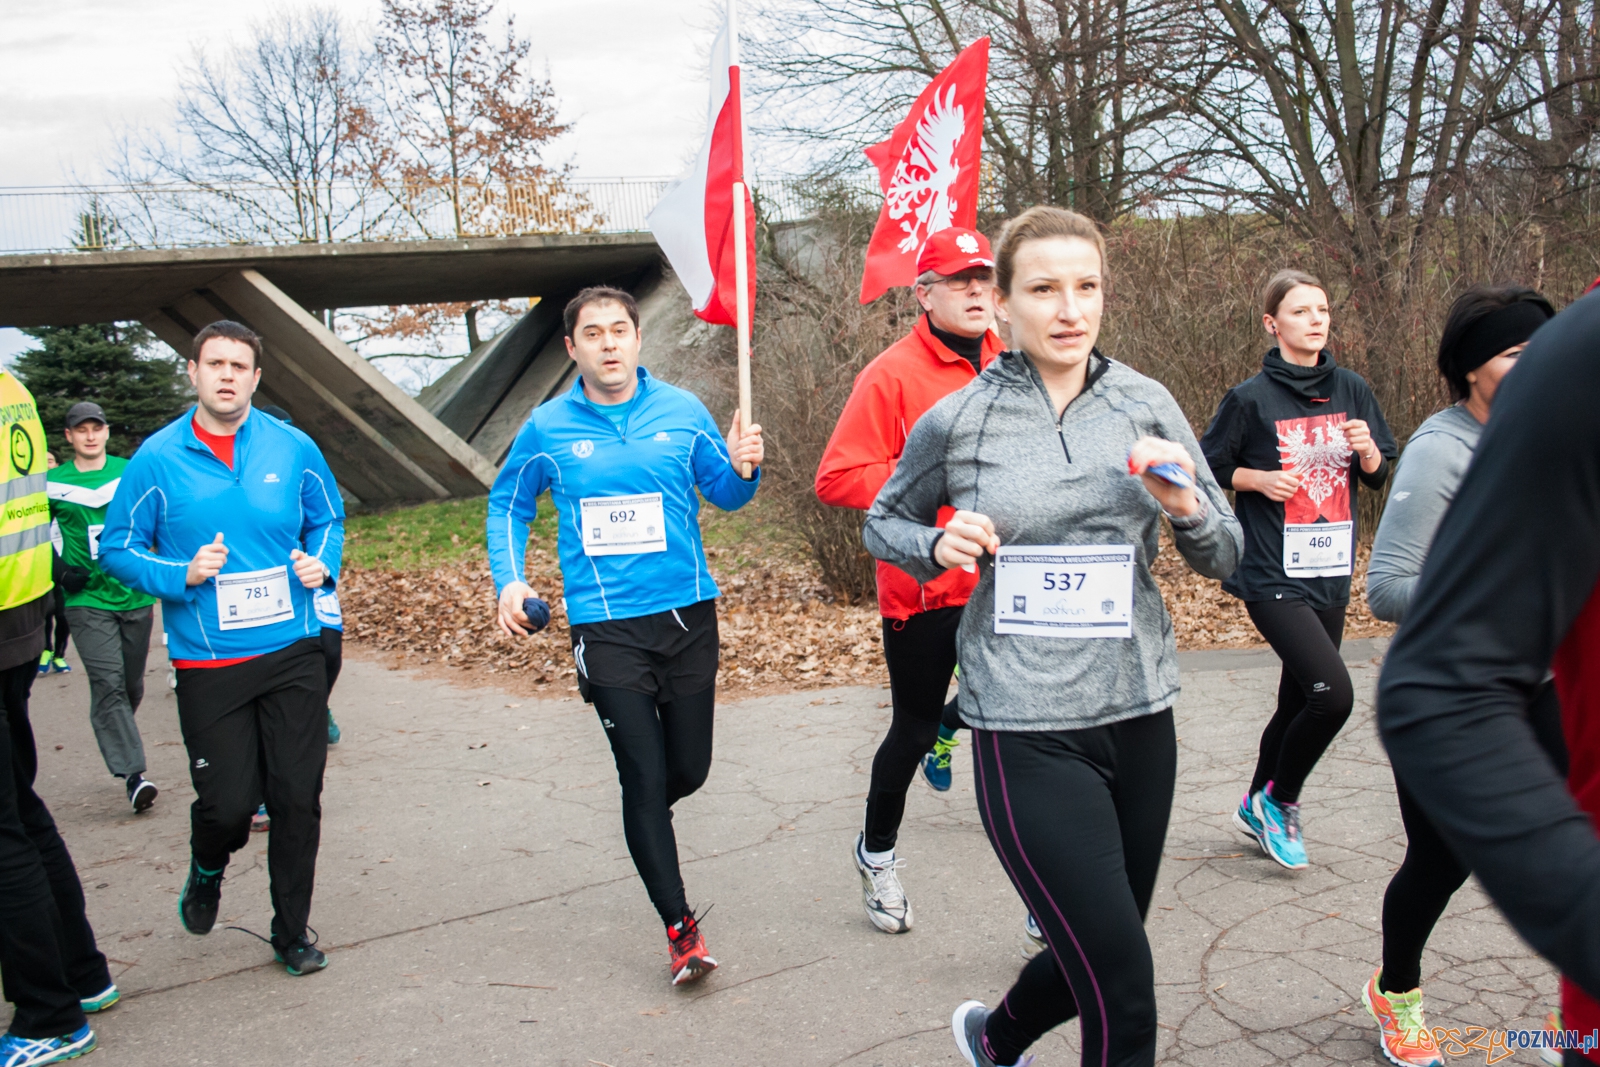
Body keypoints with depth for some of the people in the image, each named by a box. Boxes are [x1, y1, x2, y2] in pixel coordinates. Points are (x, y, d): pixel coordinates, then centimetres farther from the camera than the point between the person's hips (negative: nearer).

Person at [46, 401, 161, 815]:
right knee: (108, 684, -12)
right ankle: (132, 773, -13)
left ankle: (118, 742, 36)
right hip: (87, 600, -2)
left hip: (135, 596, 2)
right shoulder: (53, 482, 2)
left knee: (132, 684, 11)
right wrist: (59, 570, -2)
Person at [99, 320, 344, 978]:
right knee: (228, 803, -2)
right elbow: (116, 548, 3)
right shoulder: (158, 459, -4)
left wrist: (321, 562, -3)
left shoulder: (293, 449, 2)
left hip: (293, 655, 2)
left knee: (297, 799, 5)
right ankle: (207, 872, 36)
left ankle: (292, 932, 24)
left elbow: (327, 519, 17)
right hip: (207, 664, -2)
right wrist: (181, 575, -14)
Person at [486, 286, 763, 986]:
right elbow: (508, 505, 14)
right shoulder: (547, 429, 1)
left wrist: (742, 468, -12)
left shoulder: (682, 411, 3)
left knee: (689, 768, 11)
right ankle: (681, 930, 9)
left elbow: (724, 493, 10)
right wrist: (509, 579, 0)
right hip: (606, 627, -2)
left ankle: (643, 822, 48)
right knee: (644, 775, -4)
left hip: (688, 613, 2)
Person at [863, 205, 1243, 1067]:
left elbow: (1224, 558, 6)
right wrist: (939, 546, -10)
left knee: (1093, 962, 19)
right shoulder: (955, 422, -5)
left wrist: (1185, 504, -15)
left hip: (1140, 713, 4)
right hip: (1026, 730, -4)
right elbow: (884, 523, 11)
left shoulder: (1146, 406, 1)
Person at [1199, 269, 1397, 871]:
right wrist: (1257, 478, -14)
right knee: (1333, 694, -17)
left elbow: (1379, 477, 13)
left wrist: (1368, 451, -7)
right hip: (1273, 575, -6)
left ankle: (1257, 807, 33)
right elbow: (1206, 467, 1)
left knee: (1300, 702, 12)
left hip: (1331, 573, 6)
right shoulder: (1251, 399, -6)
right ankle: (1279, 800, 7)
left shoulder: (1351, 391, 7)